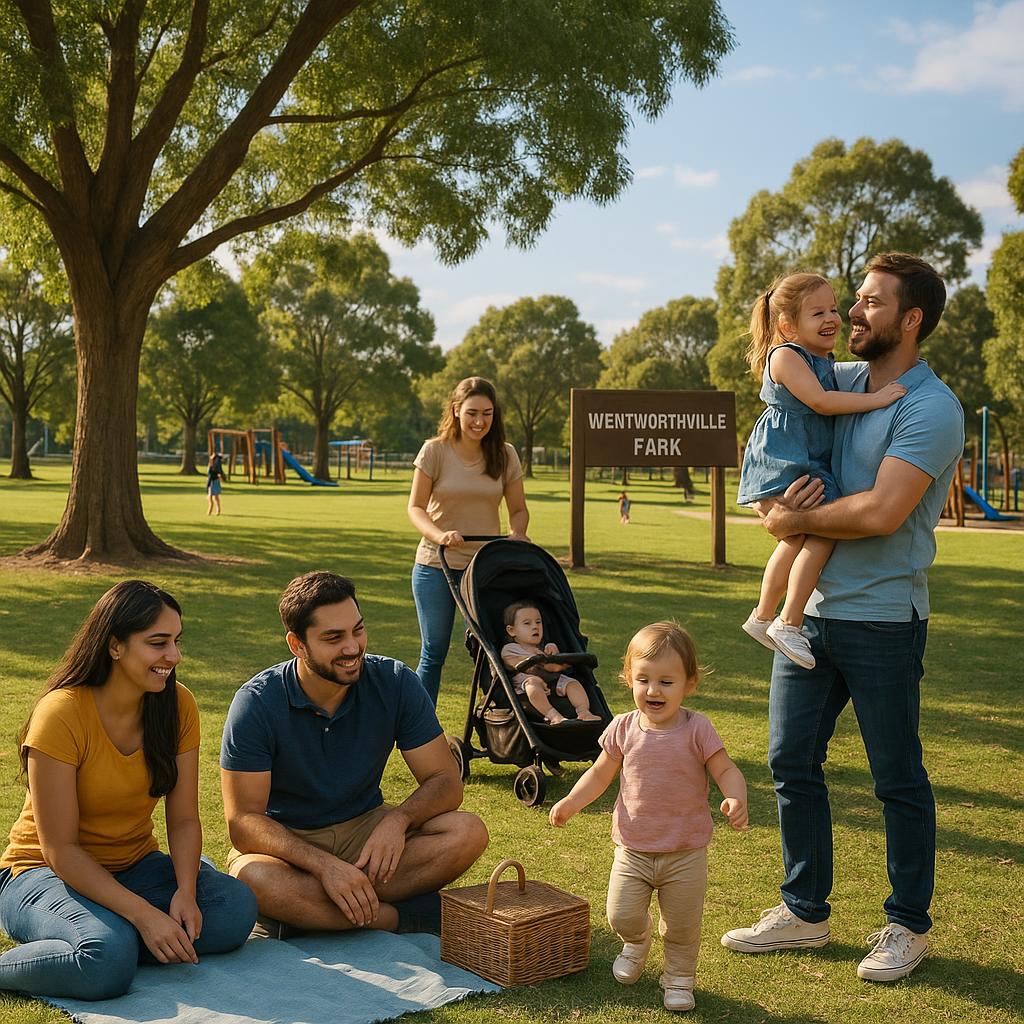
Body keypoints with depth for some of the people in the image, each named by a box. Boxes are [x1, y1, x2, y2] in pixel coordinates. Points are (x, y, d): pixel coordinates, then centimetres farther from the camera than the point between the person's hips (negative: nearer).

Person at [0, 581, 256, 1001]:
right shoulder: (61, 714, -21)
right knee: (109, 959, -36)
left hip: (134, 867, 6)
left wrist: (186, 891, -23)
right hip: (44, 872, -5)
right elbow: (60, 849, -21)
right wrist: (144, 914, -28)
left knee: (236, 908, -21)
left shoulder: (177, 705, -6)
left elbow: (184, 820, -3)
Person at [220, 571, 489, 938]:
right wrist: (324, 864, -35)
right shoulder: (257, 704, -18)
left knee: (468, 833, -23)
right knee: (252, 878, -37)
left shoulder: (394, 683, -11)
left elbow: (445, 782, -8)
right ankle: (407, 915, -22)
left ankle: (303, 910, -23)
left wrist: (397, 819, -30)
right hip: (287, 841, -2)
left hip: (365, 828, 3)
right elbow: (244, 821, -21)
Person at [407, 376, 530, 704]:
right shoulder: (434, 451, -5)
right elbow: (415, 507, -5)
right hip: (436, 566, -2)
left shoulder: (505, 455, 2)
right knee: (433, 653, 6)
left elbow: (518, 509, 8)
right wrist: (440, 535, -24)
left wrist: (517, 534, -15)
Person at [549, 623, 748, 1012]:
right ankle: (637, 942, 36)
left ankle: (679, 979, 36)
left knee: (682, 927, 8)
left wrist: (736, 799, -32)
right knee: (621, 916, 0)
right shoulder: (623, 729, -5)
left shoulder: (696, 729, -13)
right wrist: (570, 802, -7)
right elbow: (599, 774, 6)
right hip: (633, 849, 2)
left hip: (686, 852, -2)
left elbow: (727, 771, -11)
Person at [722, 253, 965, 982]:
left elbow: (881, 512, -24)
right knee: (791, 762, 11)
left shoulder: (930, 408, -14)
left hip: (882, 621, -7)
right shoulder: (838, 381, 8)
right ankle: (805, 912, 26)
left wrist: (792, 521, -10)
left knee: (898, 778, 7)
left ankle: (908, 925, 24)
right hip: (811, 608, 7)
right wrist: (778, 504, -1)